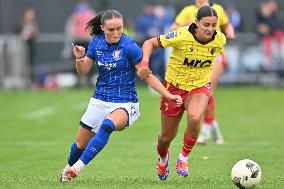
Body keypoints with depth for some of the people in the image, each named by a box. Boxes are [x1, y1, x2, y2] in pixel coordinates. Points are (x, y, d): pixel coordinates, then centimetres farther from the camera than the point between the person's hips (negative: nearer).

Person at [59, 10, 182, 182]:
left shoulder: (129, 46, -14)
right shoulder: (96, 42, 1)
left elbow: (148, 76, -10)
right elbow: (83, 71, 10)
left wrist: (168, 95, -18)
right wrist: (79, 58, -11)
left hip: (125, 104, -5)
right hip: (99, 102, 5)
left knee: (107, 125, -37)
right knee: (81, 144, 10)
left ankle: (78, 166, -38)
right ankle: (68, 168, 41)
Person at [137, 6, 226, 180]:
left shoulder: (220, 40, -13)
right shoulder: (181, 36, -24)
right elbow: (150, 43, -14)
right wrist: (145, 63, -31)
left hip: (200, 87, 1)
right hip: (174, 86, -1)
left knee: (195, 118, -33)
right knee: (167, 136, 9)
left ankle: (184, 158, -8)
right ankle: (163, 158, 48)